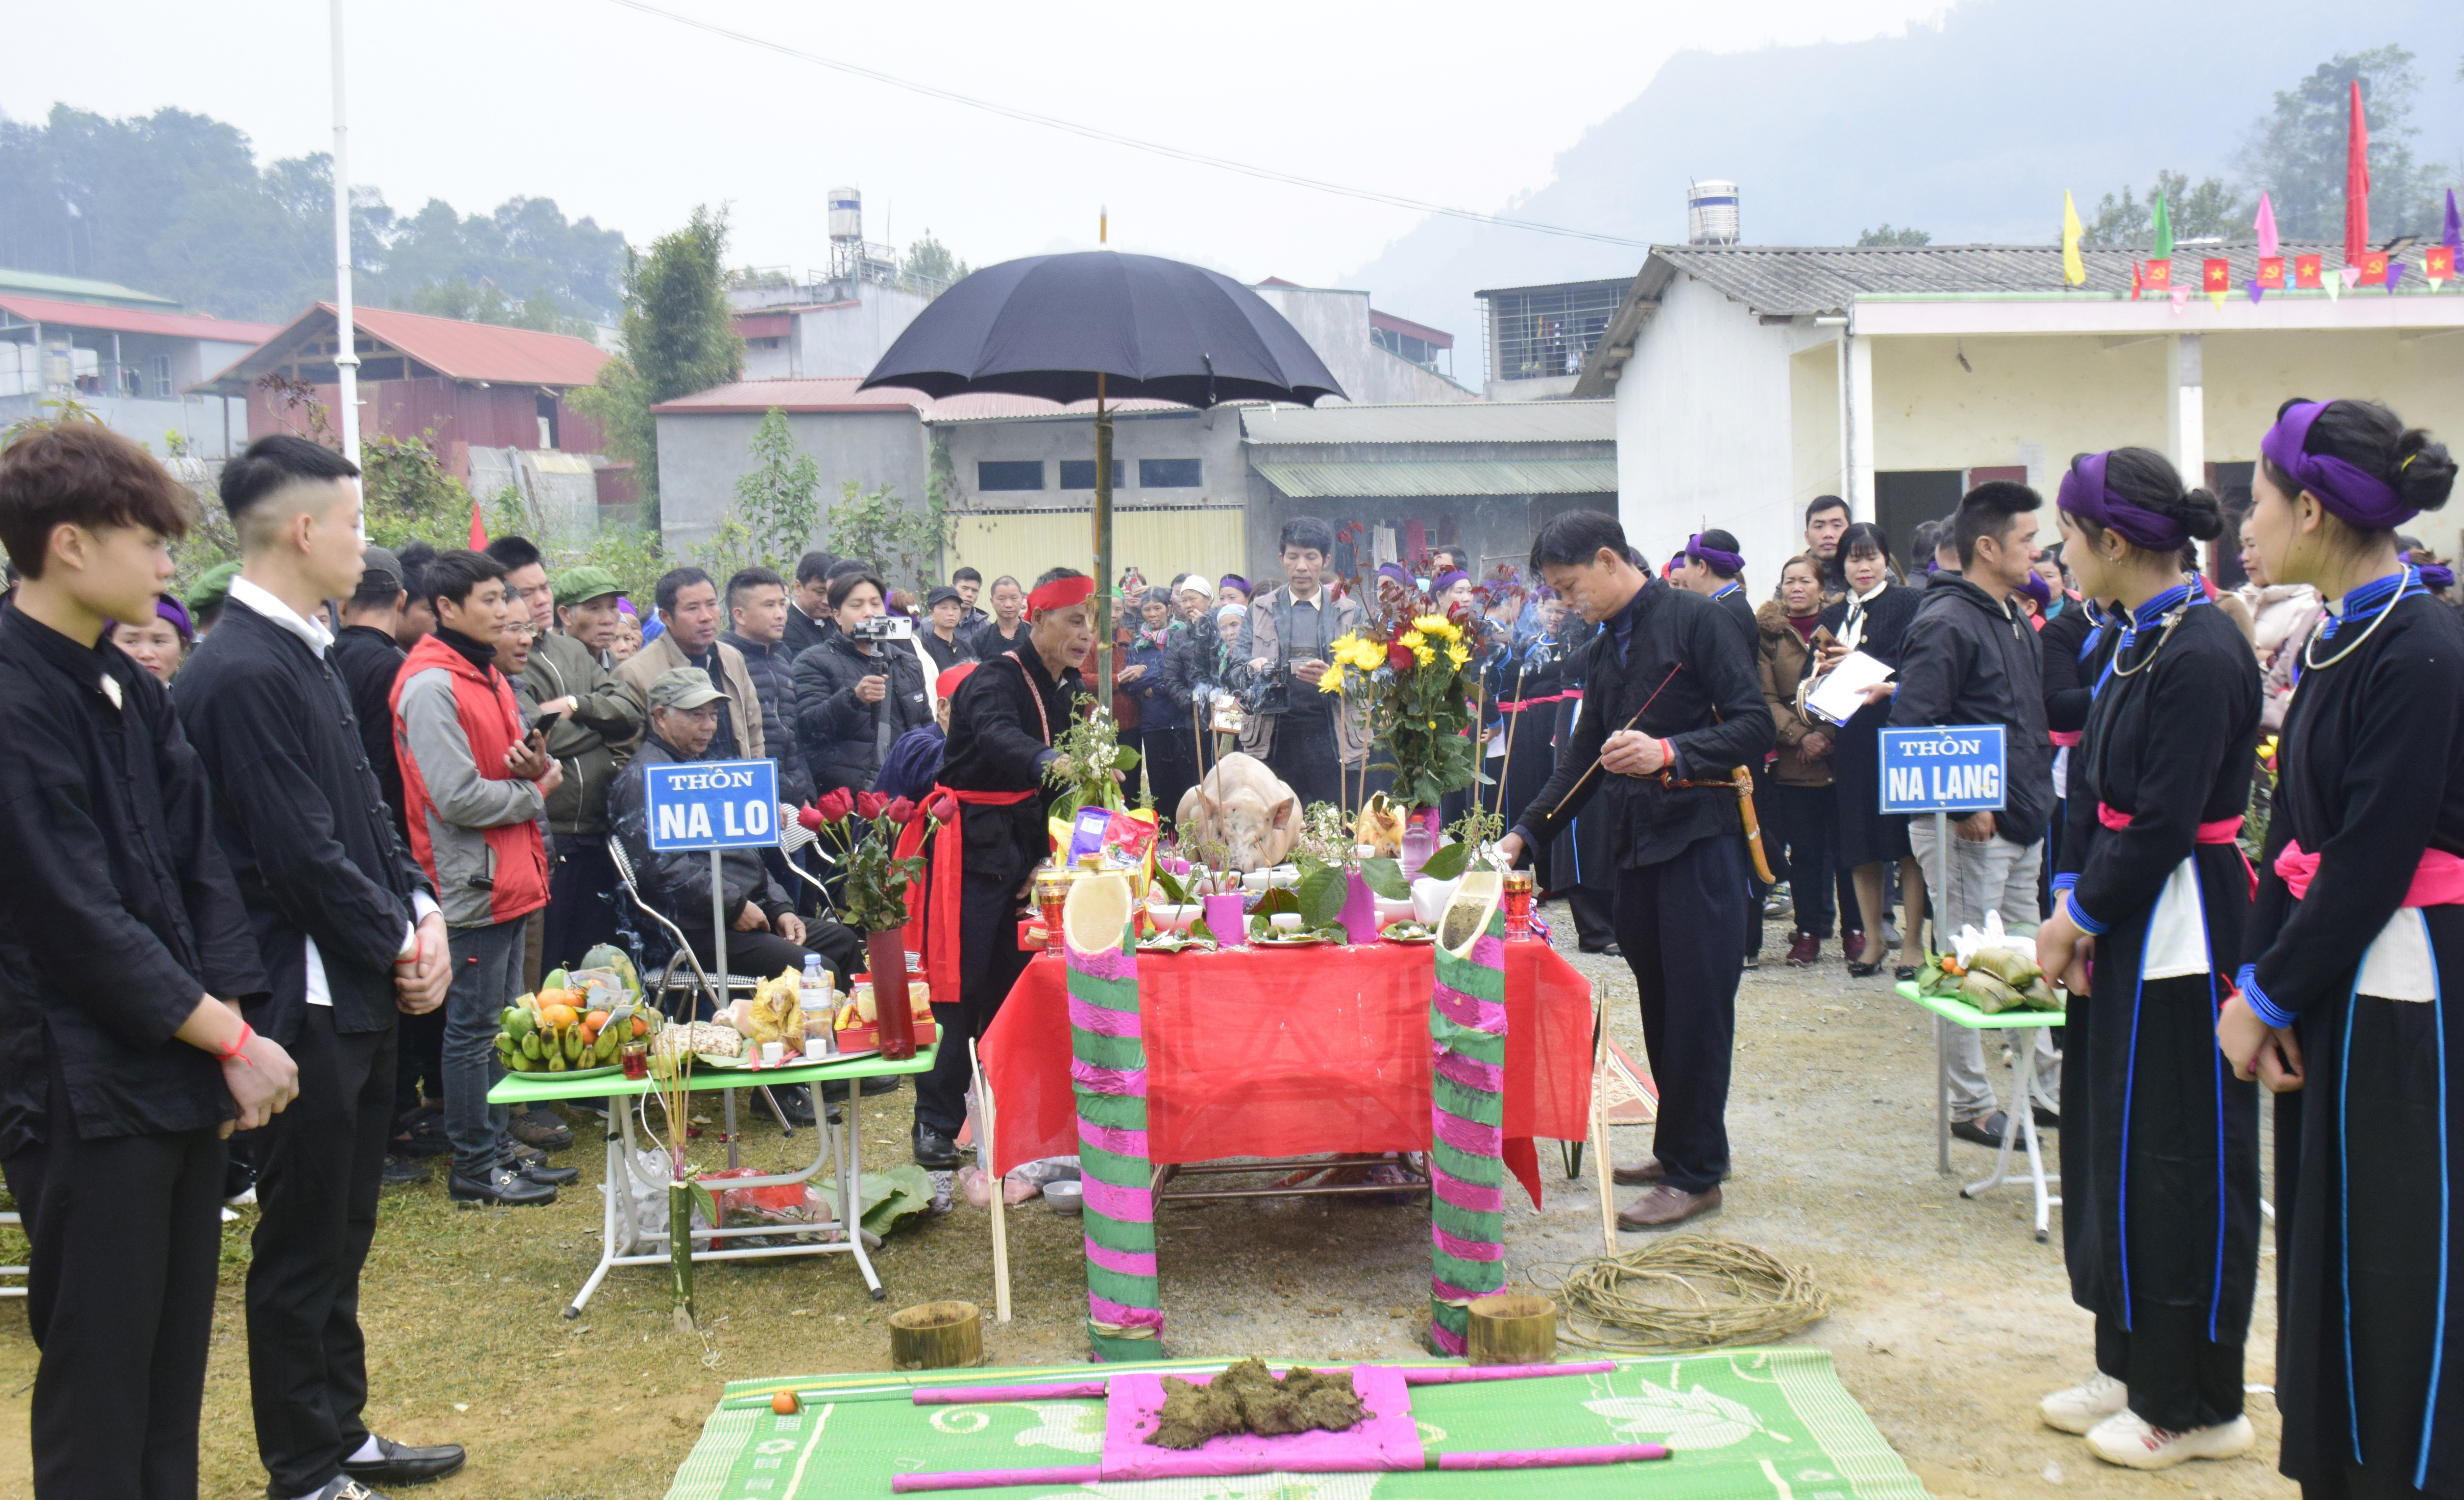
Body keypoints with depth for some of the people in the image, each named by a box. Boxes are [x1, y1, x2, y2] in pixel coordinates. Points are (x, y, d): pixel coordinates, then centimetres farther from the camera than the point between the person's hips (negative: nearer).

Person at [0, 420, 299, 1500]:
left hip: (178, 1076, 8)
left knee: (175, 1359, 16)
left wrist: (230, 1017, -1)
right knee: (97, 1373, 2)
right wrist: (229, 1038, -12)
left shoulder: (127, 688, 11)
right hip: (87, 1091, -8)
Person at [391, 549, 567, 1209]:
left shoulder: (487, 674, 15)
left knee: (501, 1022, 16)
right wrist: (534, 790, -8)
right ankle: (474, 1166, 8)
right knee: (474, 1028, -1)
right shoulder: (431, 686, -16)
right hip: (472, 884, -10)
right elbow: (457, 797, -22)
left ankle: (500, 1148, 25)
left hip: (508, 881, 10)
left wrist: (533, 765, -2)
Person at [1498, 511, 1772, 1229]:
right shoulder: (1609, 647, 17)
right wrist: (1526, 833, 16)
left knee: (1696, 1006, -5)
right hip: (1638, 842, 8)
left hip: (1699, 838, -8)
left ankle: (1696, 1174, 0)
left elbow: (1755, 725, -13)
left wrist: (1670, 753, -25)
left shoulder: (1694, 620, -7)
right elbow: (1585, 754, 23)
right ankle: (1677, 1147, 22)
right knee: (1660, 1003, 12)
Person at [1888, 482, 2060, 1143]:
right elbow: (1911, 728, -21)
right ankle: (1971, 1106, 9)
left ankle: (2052, 1089, 25)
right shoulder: (1945, 623, -15)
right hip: (1970, 828, -9)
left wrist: (2037, 797, 15)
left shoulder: (2012, 619, 15)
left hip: (2021, 822, 9)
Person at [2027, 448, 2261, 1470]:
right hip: (2122, 934, 10)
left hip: (2180, 942, -9)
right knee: (2113, 1146, 16)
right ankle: (2133, 1366, 29)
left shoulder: (2201, 655, -19)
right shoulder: (2138, 642, 9)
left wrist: (2079, 913, -10)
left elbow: (2163, 821, -21)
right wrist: (2071, 905, 3)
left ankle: (2195, 1405, 14)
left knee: (2181, 1162, 1)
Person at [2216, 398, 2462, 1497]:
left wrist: (2268, 996, -11)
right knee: (2325, 1243, 15)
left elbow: (2373, 860, -19)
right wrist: (2256, 981, 3)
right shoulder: (2335, 642, 9)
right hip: (2334, 990, 9)